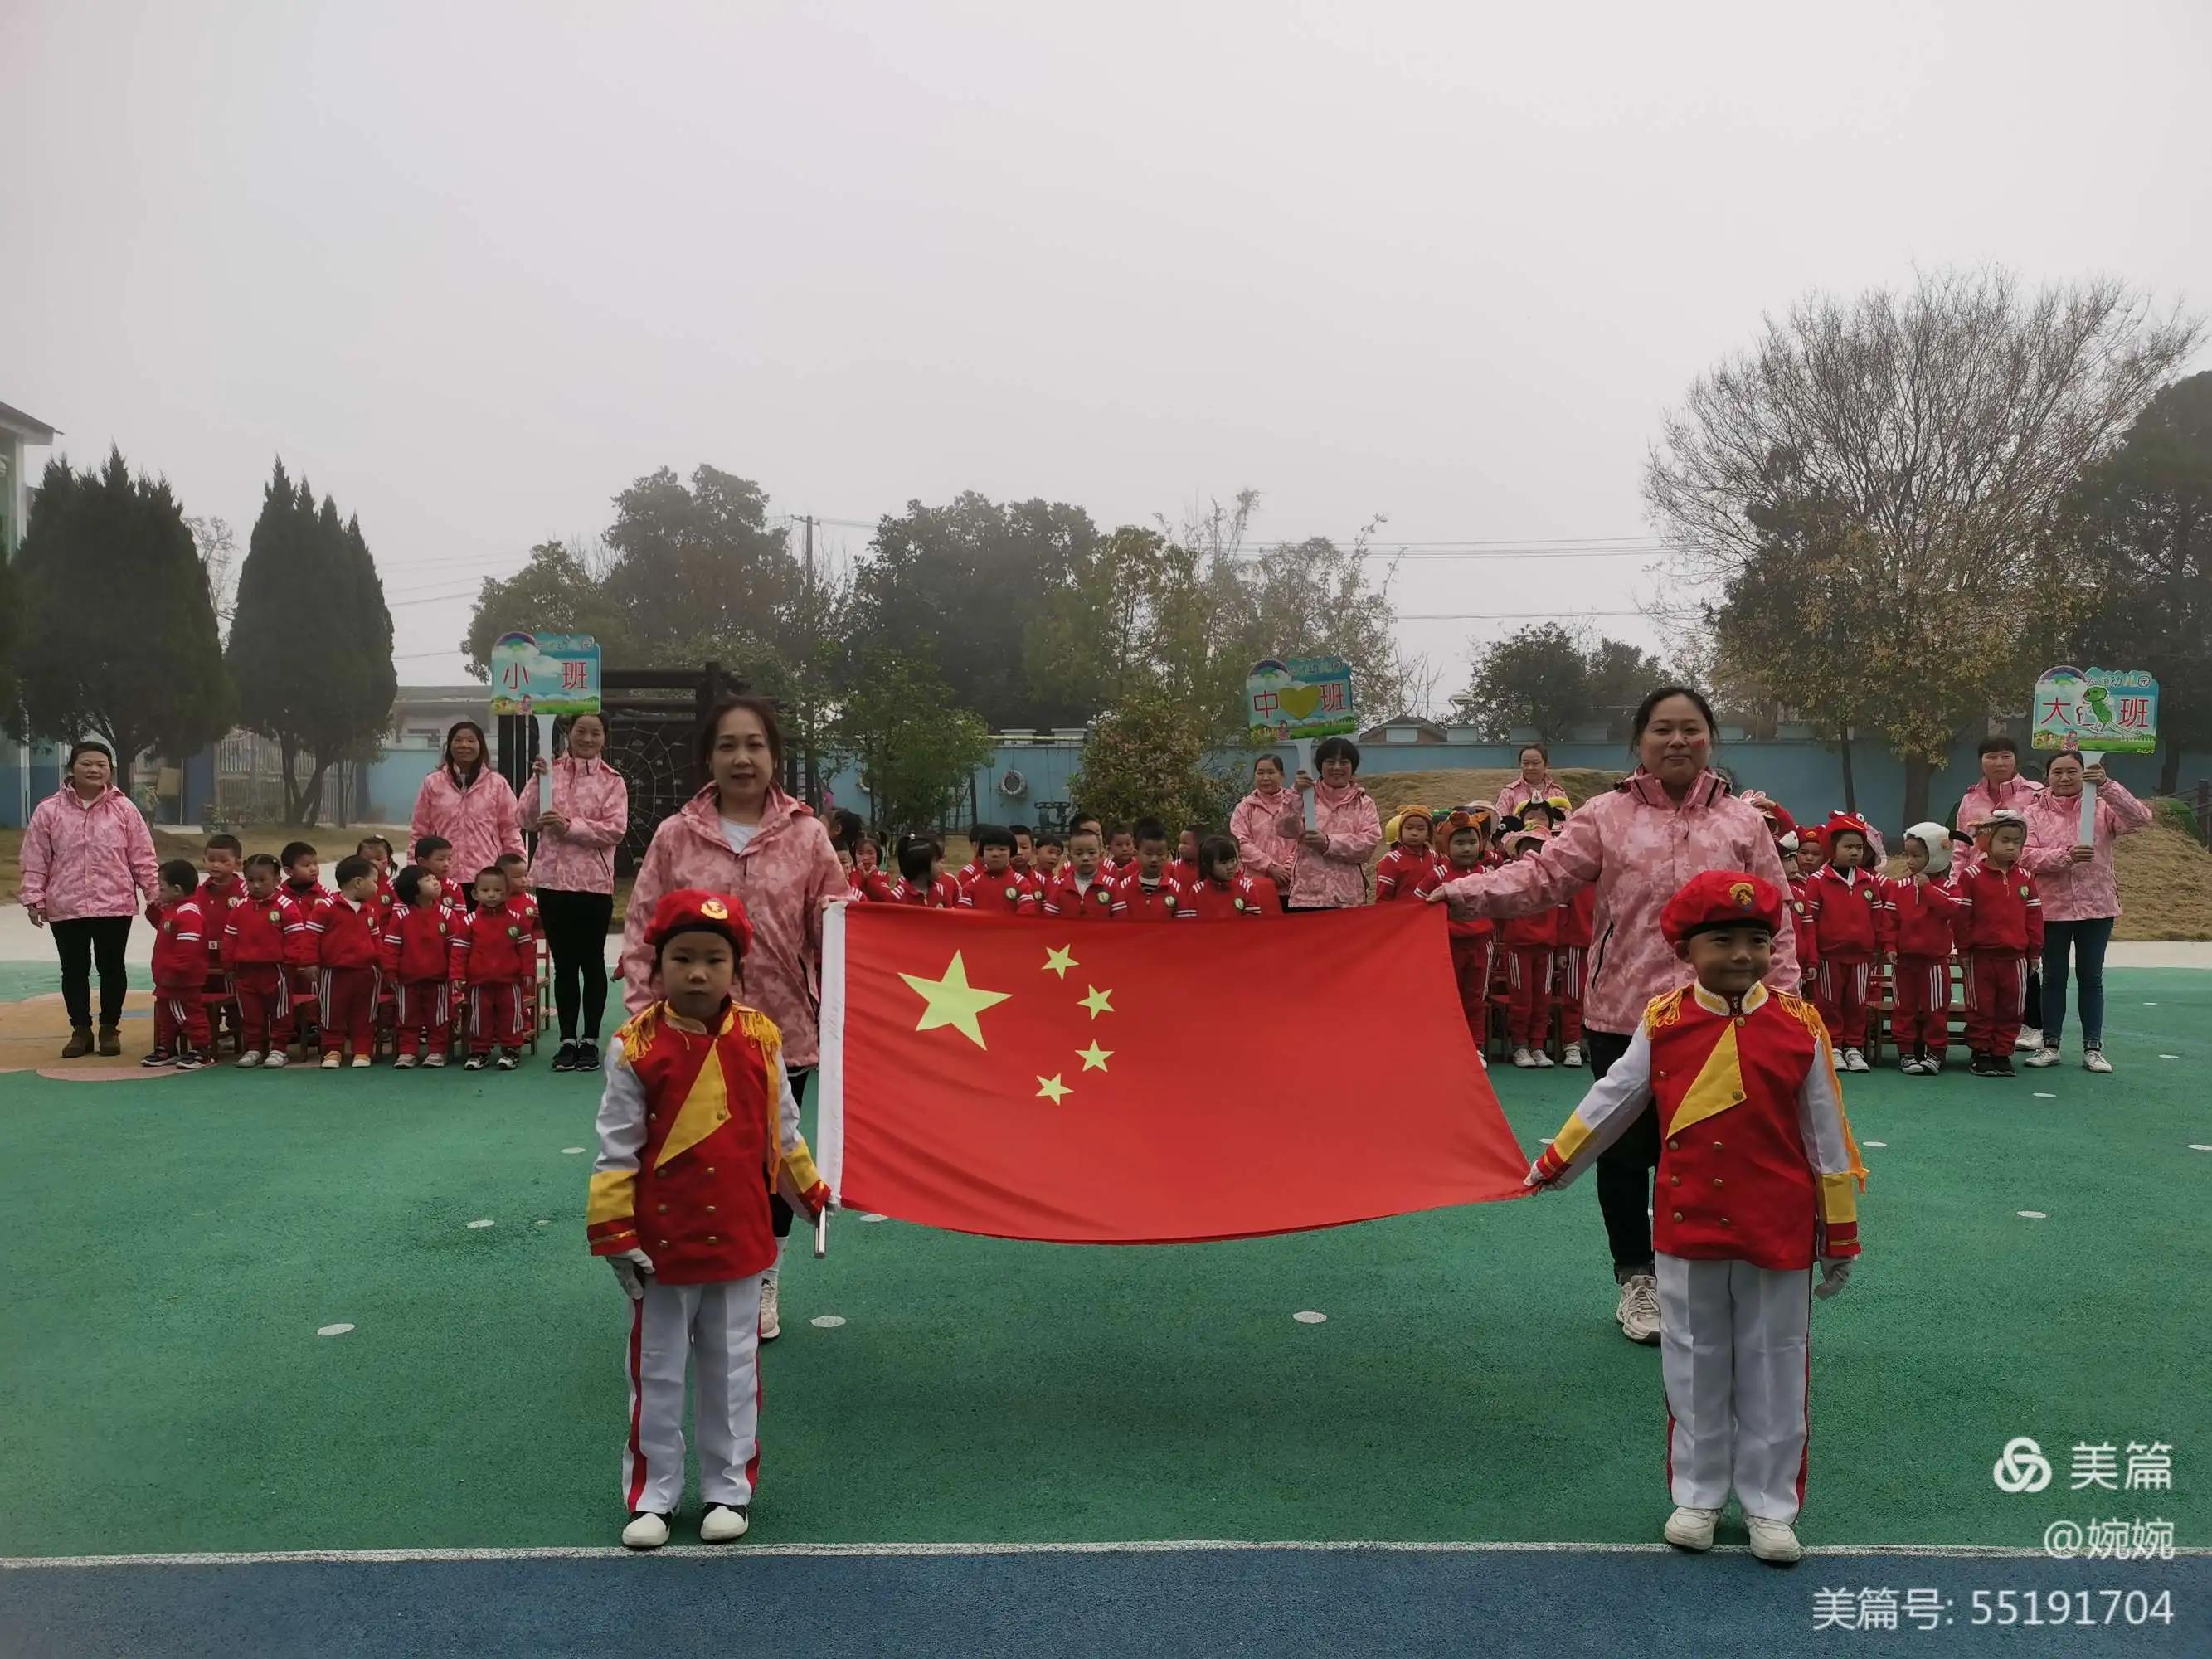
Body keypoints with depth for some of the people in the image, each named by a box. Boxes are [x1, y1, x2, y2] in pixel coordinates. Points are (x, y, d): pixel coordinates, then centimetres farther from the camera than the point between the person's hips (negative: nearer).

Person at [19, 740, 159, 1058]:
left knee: (112, 968, 8)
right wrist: (34, 899, -2)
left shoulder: (124, 809, -1)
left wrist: (154, 894, -3)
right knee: (74, 970, 9)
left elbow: (142, 858, 1)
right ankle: (80, 1030, 22)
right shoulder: (49, 810, -1)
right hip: (65, 907, 1)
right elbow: (35, 861, 2)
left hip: (115, 905, -1)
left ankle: (110, 1029, 21)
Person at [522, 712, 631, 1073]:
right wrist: (537, 782, -10)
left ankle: (590, 1040, 14)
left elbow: (615, 829, -9)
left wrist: (570, 826, -17)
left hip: (594, 883, -2)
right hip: (552, 880, 2)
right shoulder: (550, 772, 7)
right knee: (564, 964, 9)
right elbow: (527, 820, 2)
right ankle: (568, 1039, 17)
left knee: (592, 963, 6)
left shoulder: (612, 781, 1)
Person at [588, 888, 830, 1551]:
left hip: (738, 1239, 2)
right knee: (658, 1374, 13)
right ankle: (652, 1495, 27)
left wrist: (811, 1193, 19)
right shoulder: (637, 1048, -12)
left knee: (732, 1371, 15)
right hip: (661, 1240, -2)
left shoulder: (759, 1039, -5)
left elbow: (783, 1130, 10)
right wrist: (615, 1236, -9)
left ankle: (730, 1490, 29)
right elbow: (616, 1149, -8)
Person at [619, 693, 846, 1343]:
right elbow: (643, 934, 1)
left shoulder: (806, 835, 0)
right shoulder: (676, 835, 0)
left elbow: (833, 929, 2)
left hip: (782, 1029, 1)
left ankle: (763, 1284, 32)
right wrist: (644, 1014, -4)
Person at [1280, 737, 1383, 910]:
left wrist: (1329, 843, -15)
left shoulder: (1364, 803, 10)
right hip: (1308, 893, -1)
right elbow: (1286, 829, -7)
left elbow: (1370, 841, -4)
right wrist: (1296, 796, -22)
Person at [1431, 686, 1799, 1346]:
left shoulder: (1744, 824, 5)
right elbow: (1543, 875, -9)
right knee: (1625, 1153, 10)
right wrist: (1462, 894, -23)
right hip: (1622, 1016, 0)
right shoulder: (1606, 816, 0)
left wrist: (1781, 999, -1)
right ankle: (1636, 1279, 30)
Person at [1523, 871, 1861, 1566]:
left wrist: (1840, 1234, 3)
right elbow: (1611, 1101, 7)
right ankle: (1696, 1496, 28)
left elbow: (1826, 1135, 0)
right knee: (1694, 1364, 12)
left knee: (1774, 1366, 10)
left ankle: (1771, 1505, 25)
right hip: (1687, 1223, 1)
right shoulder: (1663, 1023, -5)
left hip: (1778, 1230, -1)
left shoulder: (1798, 1027, -7)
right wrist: (1550, 1167, 13)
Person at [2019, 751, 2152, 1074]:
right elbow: (2027, 856, -10)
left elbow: (2140, 817, -18)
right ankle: (2049, 1045, 17)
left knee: (2091, 977, 8)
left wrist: (2106, 785, -27)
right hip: (2052, 908, 0)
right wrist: (2066, 856, -26)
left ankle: (2093, 1048, 15)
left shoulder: (2102, 808, 0)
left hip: (2096, 907, 0)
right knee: (2054, 977, 9)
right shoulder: (2035, 813, 0)